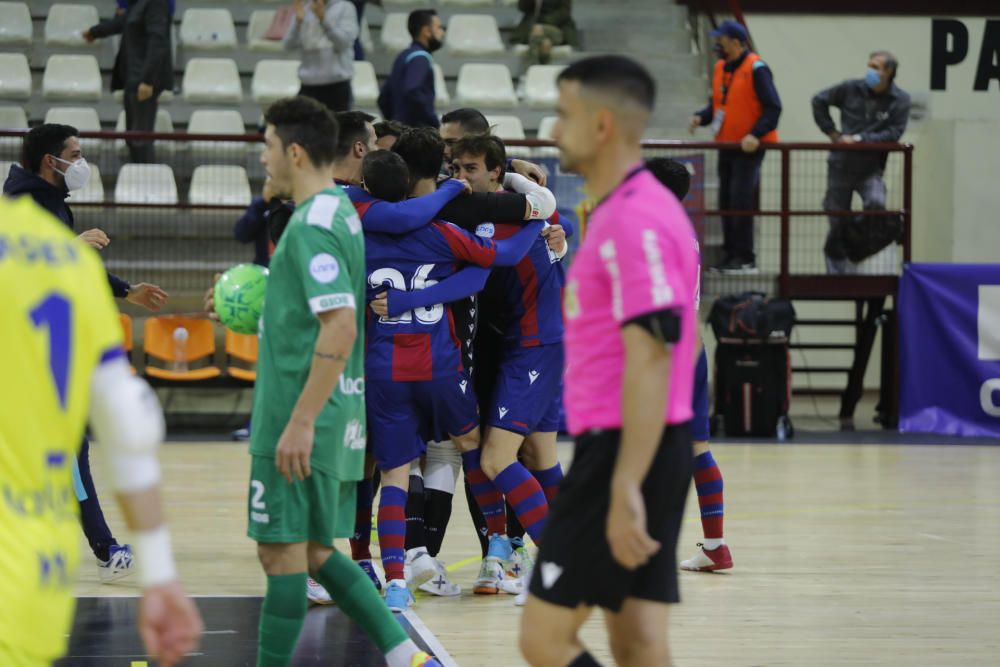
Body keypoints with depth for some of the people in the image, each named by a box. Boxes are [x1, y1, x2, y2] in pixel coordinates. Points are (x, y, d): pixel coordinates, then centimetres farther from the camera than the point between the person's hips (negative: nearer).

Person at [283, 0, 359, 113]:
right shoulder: (304, 10, 8)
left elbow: (344, 42, -12)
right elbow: (289, 45, 0)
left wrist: (323, 20, -23)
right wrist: (298, 21, -16)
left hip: (337, 85, -3)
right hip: (309, 85, 3)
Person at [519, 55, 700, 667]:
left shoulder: (634, 221, -16)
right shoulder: (642, 210, 16)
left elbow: (650, 359, -23)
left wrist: (625, 491, -26)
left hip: (625, 451, -10)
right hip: (639, 452, 10)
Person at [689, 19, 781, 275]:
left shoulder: (756, 69, -13)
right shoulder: (721, 68, 11)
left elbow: (773, 107, -14)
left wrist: (756, 135, -25)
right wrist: (701, 117, 0)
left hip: (749, 147, -8)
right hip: (726, 145, 8)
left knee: (741, 201, -11)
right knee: (726, 202, 8)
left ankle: (745, 259, -7)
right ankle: (730, 256, 14)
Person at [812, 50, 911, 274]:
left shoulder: (899, 100, -5)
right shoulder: (852, 89, -1)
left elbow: (894, 132, -14)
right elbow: (819, 101, 10)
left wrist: (860, 139, -19)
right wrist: (832, 132, 3)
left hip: (870, 169, -2)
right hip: (841, 165, 2)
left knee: (876, 202, -31)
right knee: (837, 222, 6)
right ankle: (838, 273, 17)